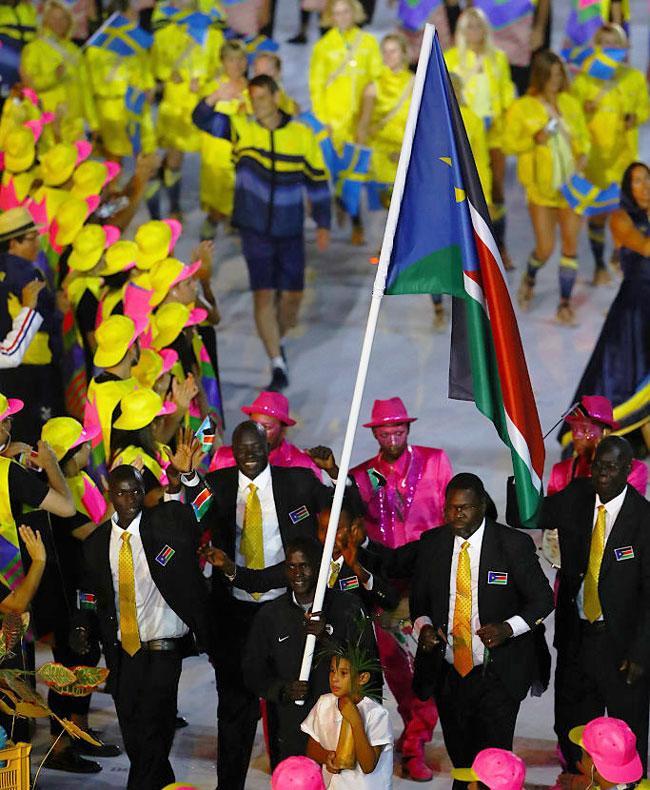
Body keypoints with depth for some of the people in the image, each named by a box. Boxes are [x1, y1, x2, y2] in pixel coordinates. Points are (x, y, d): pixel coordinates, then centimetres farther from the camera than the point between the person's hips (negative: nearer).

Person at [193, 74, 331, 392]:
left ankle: (276, 341, 36)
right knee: (263, 294, -6)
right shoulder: (242, 129, -3)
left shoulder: (302, 135, -2)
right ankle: (278, 364, 1)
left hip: (290, 231, 1)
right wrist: (217, 97, -37)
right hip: (255, 230, -1)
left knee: (292, 295, 6)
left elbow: (318, 180, 7)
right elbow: (202, 120, -16)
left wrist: (323, 224, 7)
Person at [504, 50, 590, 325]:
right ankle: (529, 279, 31)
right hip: (541, 186, -3)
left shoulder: (569, 102, 5)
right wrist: (535, 140, -21)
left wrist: (583, 156, -6)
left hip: (570, 185, 3)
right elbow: (508, 143, -5)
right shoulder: (521, 108, -5)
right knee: (545, 248, -3)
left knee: (571, 243, -2)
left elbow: (583, 135, 13)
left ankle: (565, 303, 8)